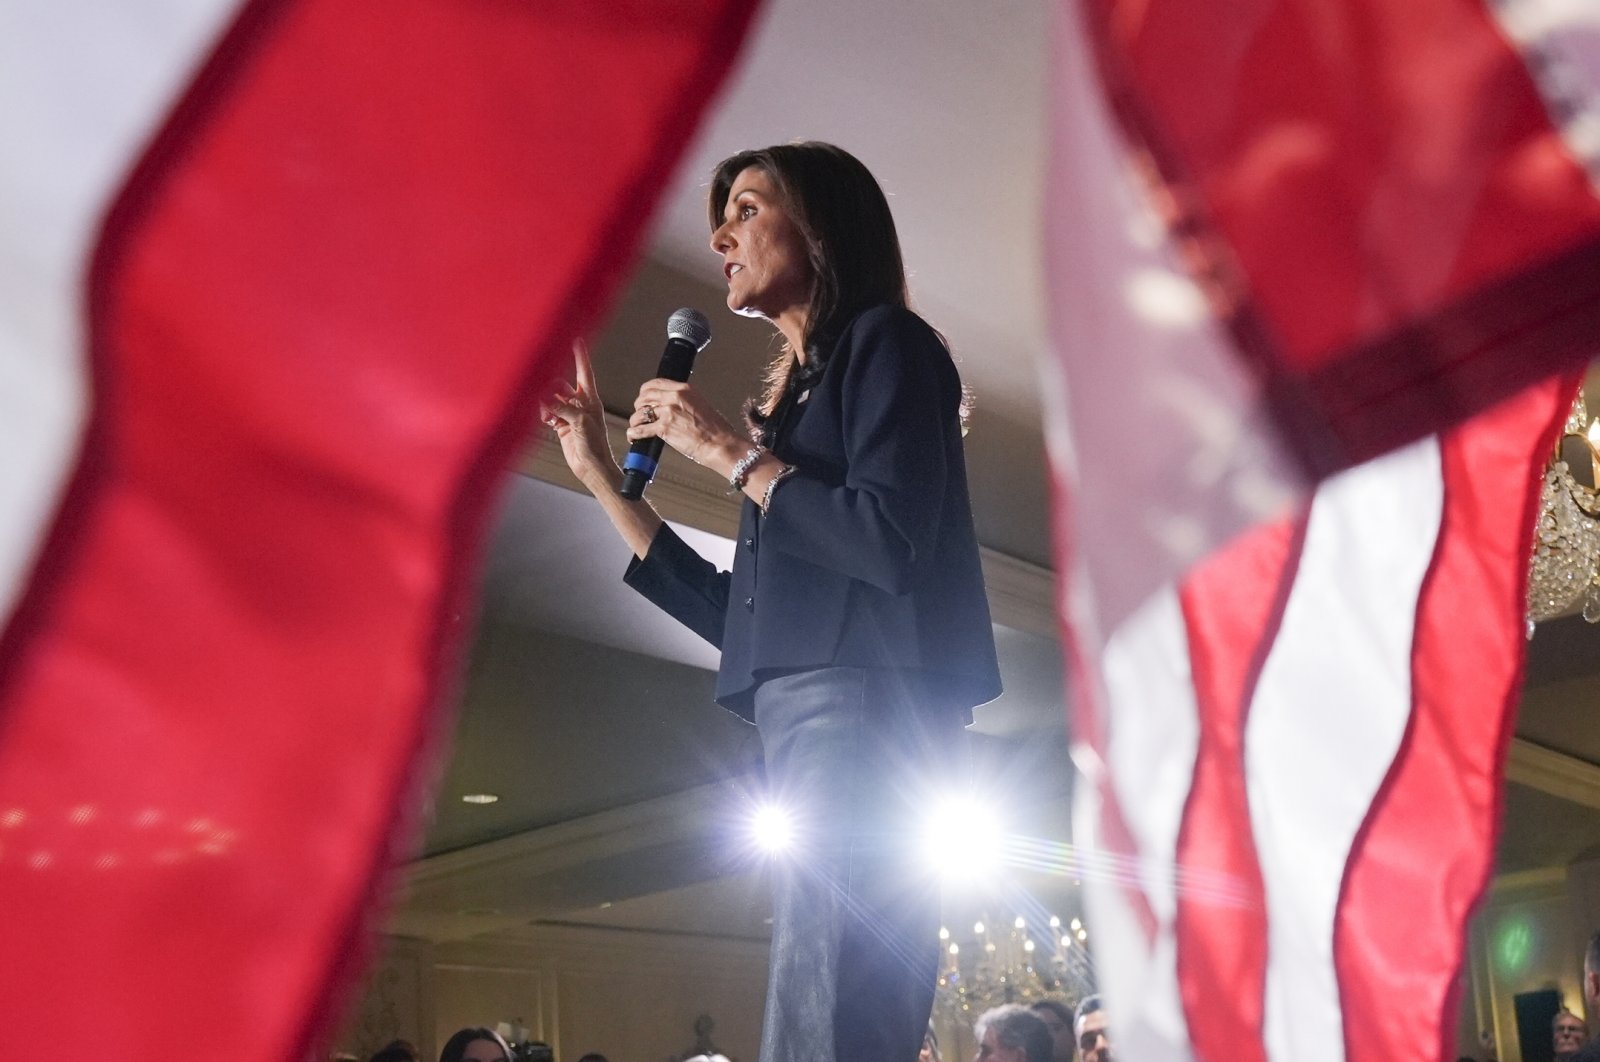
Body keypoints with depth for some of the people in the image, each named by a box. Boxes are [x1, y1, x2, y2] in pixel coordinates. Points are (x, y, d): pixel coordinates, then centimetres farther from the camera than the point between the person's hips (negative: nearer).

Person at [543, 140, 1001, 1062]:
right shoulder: (798, 393, 26)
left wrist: (730, 453, -5)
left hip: (866, 706, -9)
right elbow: (735, 615, 23)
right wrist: (602, 475, 25)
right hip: (803, 715, 9)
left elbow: (891, 541, -15)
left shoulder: (885, 341, 3)